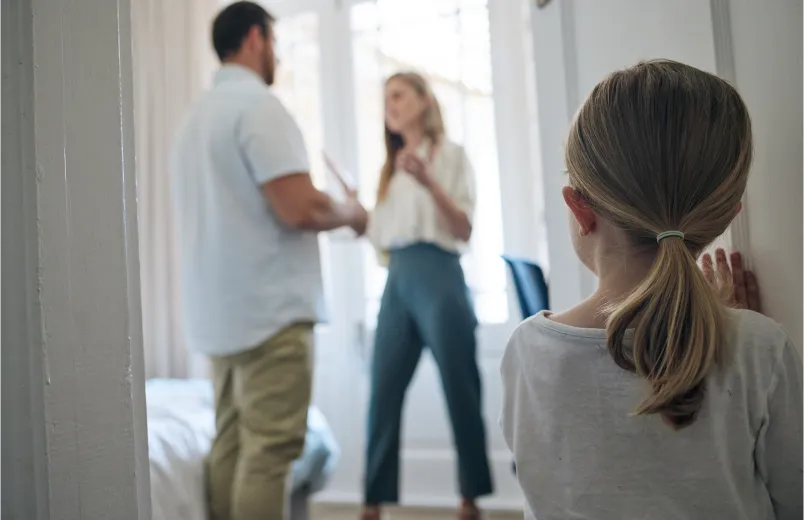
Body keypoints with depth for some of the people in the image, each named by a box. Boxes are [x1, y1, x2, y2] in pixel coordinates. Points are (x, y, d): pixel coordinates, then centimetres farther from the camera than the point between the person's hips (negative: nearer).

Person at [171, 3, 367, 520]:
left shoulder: (199, 114, 18)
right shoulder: (257, 104, -10)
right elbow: (299, 208, -20)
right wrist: (350, 213, -1)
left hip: (220, 309, 9)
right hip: (269, 307, -9)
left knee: (231, 443, 11)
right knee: (269, 449, -6)